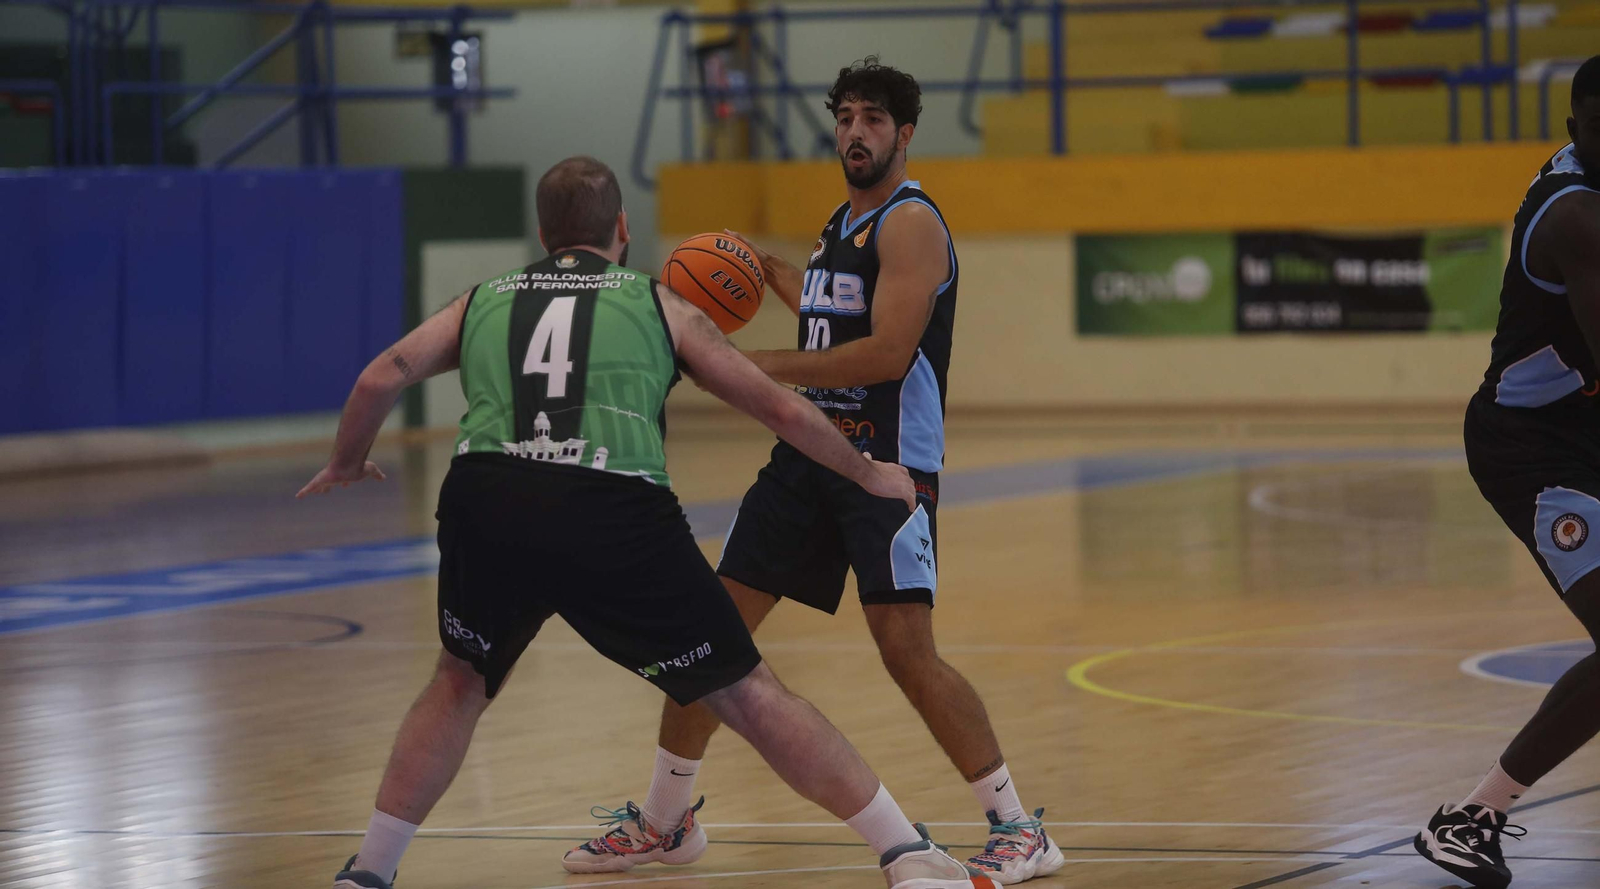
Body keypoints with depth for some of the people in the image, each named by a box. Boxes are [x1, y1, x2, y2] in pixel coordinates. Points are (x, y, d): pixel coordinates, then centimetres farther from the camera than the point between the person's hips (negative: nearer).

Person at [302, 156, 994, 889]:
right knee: (748, 696, 9)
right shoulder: (657, 304, 22)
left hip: (485, 501, 2)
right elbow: (783, 410, 23)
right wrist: (871, 476, 38)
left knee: (461, 683, 29)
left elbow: (381, 379, 14)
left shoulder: (483, 301, 26)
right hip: (614, 514, -2)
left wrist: (345, 463, 33)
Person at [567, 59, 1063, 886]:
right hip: (809, 454, 9)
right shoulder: (840, 223, 16)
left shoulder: (910, 223, -11)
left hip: (887, 465, -9)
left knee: (907, 649, -16)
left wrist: (766, 366, -19)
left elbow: (887, 353, -22)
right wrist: (769, 269, 33)